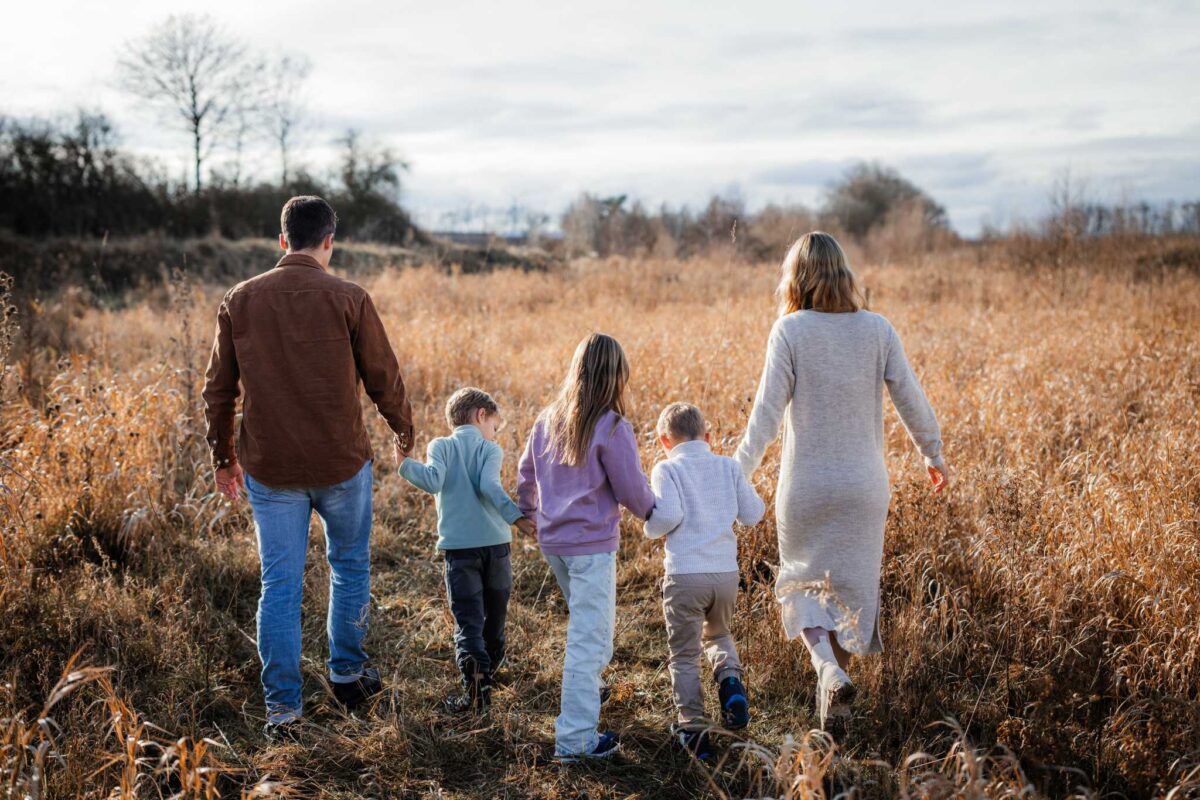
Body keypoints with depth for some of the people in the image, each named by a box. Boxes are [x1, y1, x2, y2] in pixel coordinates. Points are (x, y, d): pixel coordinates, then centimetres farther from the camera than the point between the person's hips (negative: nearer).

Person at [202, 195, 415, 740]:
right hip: (341, 464, -2)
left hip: (269, 469, 2)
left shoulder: (240, 301, 1)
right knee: (350, 566, 20)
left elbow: (219, 389, 6)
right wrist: (403, 432, 16)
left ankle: (282, 709, 12)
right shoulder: (348, 299, -7)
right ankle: (346, 674, 32)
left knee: (280, 585, 8)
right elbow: (383, 378, -1)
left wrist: (223, 458, 18)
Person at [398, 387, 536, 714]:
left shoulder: (441, 446, 6)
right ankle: (489, 669, 33)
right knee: (494, 615, 18)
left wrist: (404, 464, -2)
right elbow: (489, 486, -14)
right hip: (495, 543, 1)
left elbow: (434, 481, -12)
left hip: (458, 547, 0)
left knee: (468, 619, -7)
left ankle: (475, 672, -31)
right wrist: (516, 517, -18)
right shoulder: (491, 450, 4)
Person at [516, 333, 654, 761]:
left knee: (587, 623, 27)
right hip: (591, 543, -7)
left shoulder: (548, 420, 5)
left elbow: (526, 474, 17)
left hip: (552, 539, 7)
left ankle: (588, 688, 42)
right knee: (589, 637, -3)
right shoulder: (612, 428, -15)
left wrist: (527, 511, 35)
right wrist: (651, 513, 12)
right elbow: (632, 489, -9)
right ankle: (575, 738, -2)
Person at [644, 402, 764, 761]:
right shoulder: (728, 466, 6)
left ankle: (693, 729, 8)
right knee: (718, 634, 28)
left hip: (685, 574, -4)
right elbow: (752, 515, 7)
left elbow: (668, 517, -18)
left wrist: (651, 526, 3)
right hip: (726, 572, 4)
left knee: (684, 655, 9)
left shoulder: (666, 469, -5)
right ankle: (729, 676, 0)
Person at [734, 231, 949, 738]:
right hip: (864, 487, 2)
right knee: (851, 588, 17)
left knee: (802, 584, 15)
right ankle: (836, 679, 25)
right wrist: (934, 456, 18)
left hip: (805, 487, -2)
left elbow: (767, 414, -14)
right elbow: (911, 402, 2)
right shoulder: (877, 330, -3)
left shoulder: (790, 330, -11)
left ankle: (829, 672, -8)